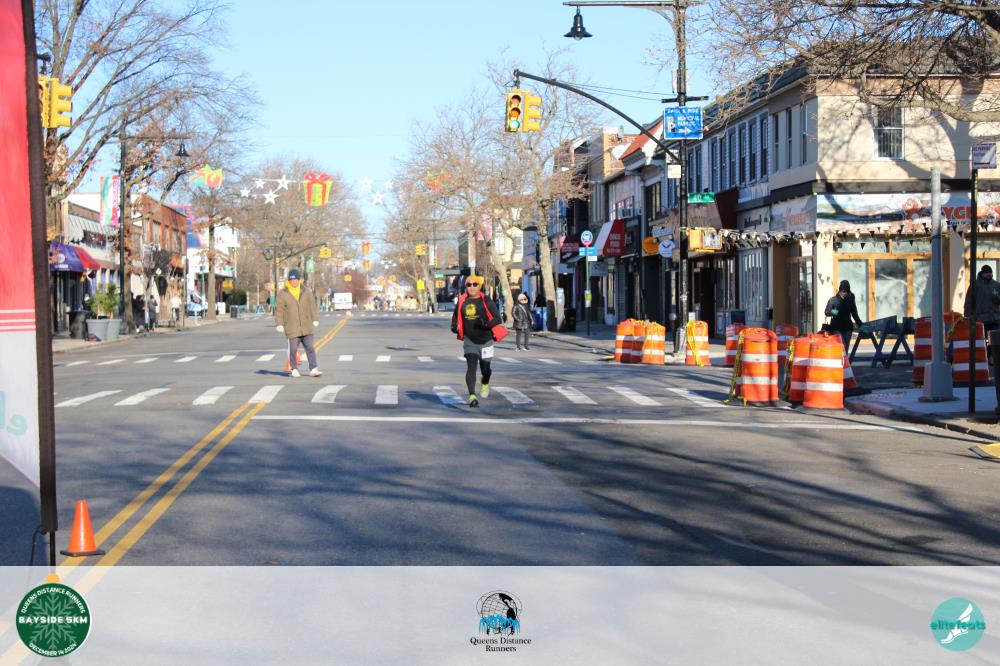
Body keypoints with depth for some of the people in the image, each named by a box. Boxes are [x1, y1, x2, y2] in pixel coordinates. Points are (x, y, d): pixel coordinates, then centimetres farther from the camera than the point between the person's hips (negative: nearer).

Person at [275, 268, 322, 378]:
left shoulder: (307, 291, 7)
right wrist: (279, 324, -4)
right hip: (292, 327, -2)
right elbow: (279, 310, 0)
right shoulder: (283, 294, 0)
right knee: (293, 349, 1)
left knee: (310, 348, -3)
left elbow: (312, 306, 12)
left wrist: (315, 319, 8)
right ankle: (294, 369, 15)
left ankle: (313, 369, -3)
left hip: (306, 326, 2)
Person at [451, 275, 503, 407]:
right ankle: (472, 396, -20)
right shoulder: (462, 302, 2)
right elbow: (455, 316, 16)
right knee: (471, 367, -14)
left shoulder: (486, 302, -7)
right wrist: (454, 327, -5)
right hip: (470, 341, 1)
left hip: (485, 341, -1)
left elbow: (497, 319, -11)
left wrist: (486, 324, -30)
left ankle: (485, 384, 47)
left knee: (485, 368, 12)